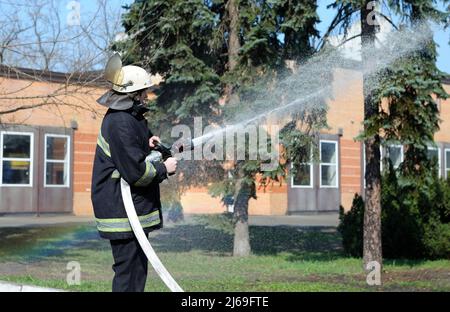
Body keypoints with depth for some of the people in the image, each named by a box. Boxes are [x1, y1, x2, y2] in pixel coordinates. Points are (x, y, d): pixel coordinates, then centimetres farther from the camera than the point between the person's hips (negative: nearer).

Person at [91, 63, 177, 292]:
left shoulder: (131, 117, 13)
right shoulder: (120, 122, -20)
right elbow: (136, 172, -23)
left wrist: (147, 144, 8)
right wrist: (164, 169, -9)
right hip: (122, 211, -11)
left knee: (138, 268, 18)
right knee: (129, 273, -5)